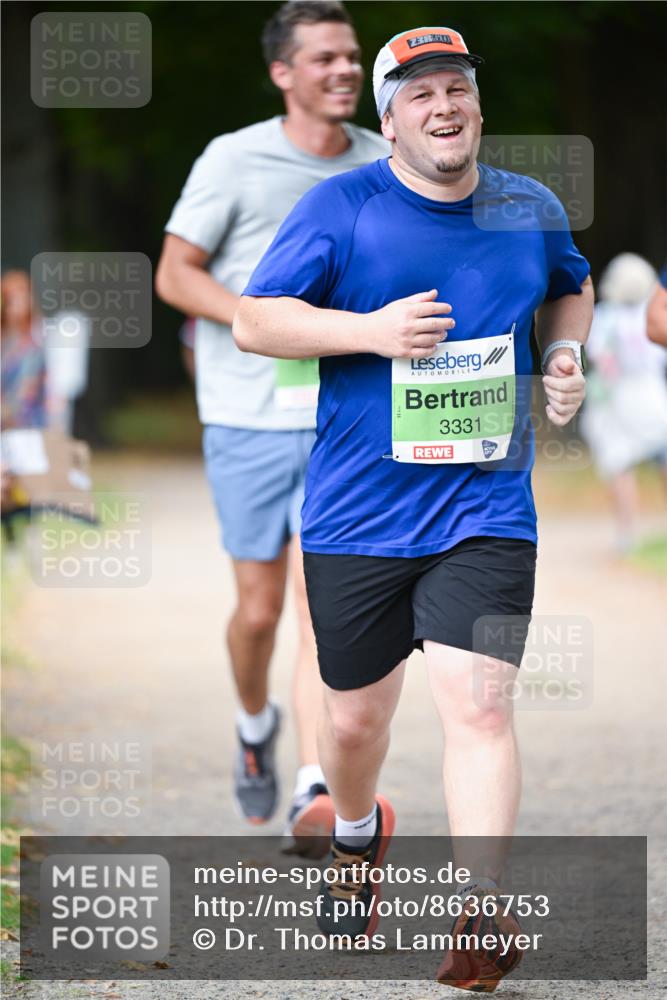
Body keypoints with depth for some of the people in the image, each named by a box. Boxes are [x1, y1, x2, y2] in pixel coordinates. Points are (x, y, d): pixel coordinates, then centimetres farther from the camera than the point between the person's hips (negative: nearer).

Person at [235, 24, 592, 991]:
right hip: (357, 512, 0)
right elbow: (253, 321, -6)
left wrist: (566, 355, 6)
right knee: (356, 716, 12)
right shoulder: (339, 207, -4)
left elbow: (573, 289, 27)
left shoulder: (532, 209, 6)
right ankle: (357, 838, 44)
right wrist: (369, 331, -19)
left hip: (487, 509, 0)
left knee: (478, 704, -16)